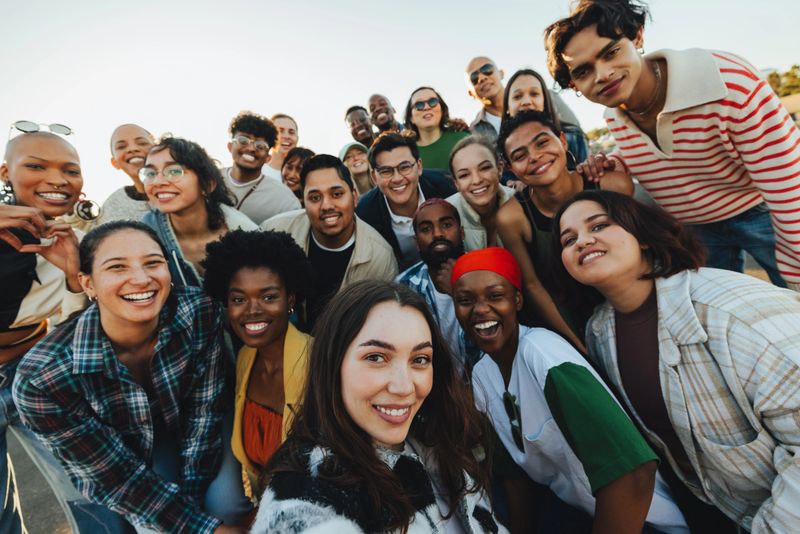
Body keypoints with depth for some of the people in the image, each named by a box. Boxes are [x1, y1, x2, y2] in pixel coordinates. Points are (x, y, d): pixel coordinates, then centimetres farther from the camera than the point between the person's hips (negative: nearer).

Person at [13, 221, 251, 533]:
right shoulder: (42, 379, -30)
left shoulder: (201, 312, -27)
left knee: (230, 502, -19)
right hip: (108, 472, -1)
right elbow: (117, 475, -21)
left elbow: (205, 412, -15)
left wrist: (192, 499, -14)